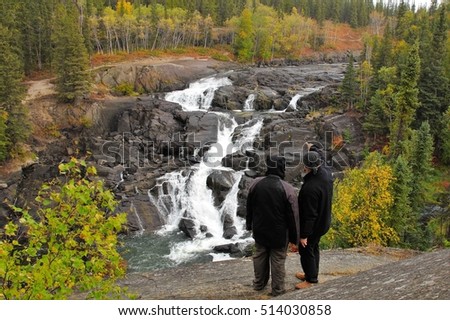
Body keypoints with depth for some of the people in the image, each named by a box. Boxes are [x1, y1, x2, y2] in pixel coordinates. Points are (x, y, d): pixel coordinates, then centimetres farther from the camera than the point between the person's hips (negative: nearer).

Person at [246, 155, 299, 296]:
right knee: (278, 260, 12)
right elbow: (293, 216, -15)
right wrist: (294, 237, -2)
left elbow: (249, 207, 3)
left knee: (259, 256, 21)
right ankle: (277, 289, 26)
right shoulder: (287, 189, -23)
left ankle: (259, 284, 38)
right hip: (279, 232, -4)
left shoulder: (256, 183, -10)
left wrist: (249, 224, 19)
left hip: (259, 230, 4)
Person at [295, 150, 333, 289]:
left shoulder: (310, 188, -37)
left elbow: (309, 215, -29)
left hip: (312, 225, -9)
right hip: (322, 222, 9)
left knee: (306, 251, 13)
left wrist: (304, 234, -19)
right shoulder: (326, 172, -13)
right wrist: (313, 148, 24)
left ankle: (311, 279, 30)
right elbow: (321, 162, 14)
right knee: (314, 248, 25)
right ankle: (312, 274, 43)